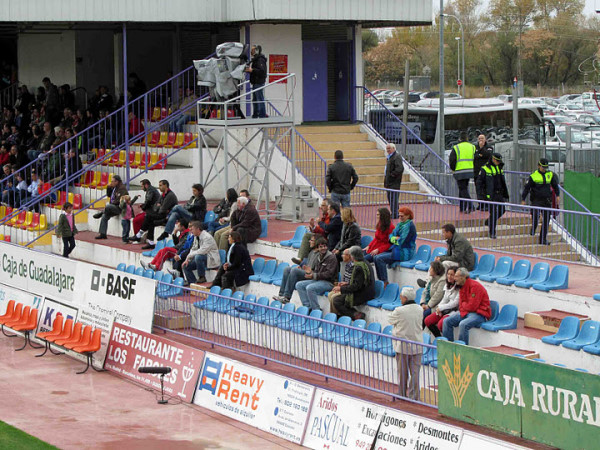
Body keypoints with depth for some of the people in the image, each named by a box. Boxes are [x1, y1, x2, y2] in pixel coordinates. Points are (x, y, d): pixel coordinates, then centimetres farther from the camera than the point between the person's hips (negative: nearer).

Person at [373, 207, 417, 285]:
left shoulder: (410, 225, -13)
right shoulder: (399, 224, 16)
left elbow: (402, 241, -19)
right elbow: (391, 236, 13)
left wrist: (394, 239, -1)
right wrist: (395, 238, -8)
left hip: (404, 252, -9)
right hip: (395, 249, 9)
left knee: (380, 258, -22)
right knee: (375, 257, -4)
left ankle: (385, 282, -16)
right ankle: (380, 281, -3)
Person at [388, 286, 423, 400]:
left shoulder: (399, 311, -19)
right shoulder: (419, 309, -3)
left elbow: (391, 320, -2)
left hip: (403, 346, -3)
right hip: (417, 346, 4)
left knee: (403, 372, 10)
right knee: (415, 372, 8)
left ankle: (402, 394, 21)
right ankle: (414, 395, 10)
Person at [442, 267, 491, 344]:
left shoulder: (475, 286, -17)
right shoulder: (462, 287, 11)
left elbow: (472, 306, -21)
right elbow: (461, 306, 14)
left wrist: (463, 304, -2)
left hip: (479, 314, -9)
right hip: (465, 312, 9)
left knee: (463, 324, -35)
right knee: (447, 321, -4)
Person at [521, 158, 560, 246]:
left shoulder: (550, 174, 8)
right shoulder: (533, 176, -4)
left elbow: (555, 185, 21)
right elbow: (526, 188, 1)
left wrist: (557, 195, 14)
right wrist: (523, 199, -1)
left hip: (547, 201, 4)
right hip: (536, 201, -4)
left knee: (546, 220, 3)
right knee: (535, 216, -19)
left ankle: (543, 239, 10)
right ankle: (532, 231, 9)